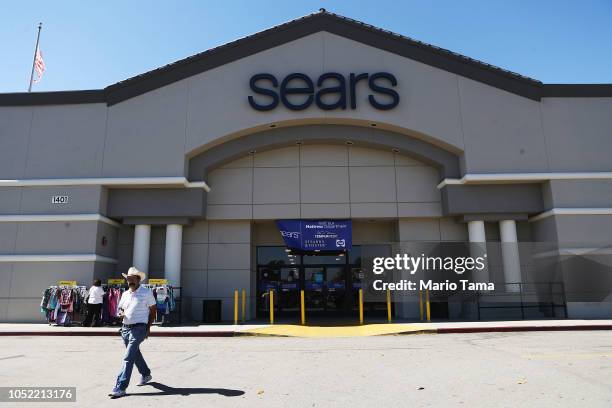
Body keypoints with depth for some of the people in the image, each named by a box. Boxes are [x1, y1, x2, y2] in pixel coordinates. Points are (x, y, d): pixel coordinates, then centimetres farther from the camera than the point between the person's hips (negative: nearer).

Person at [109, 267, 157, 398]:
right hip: (126, 327, 7)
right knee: (135, 354, 22)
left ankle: (120, 388, -13)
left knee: (128, 357, -14)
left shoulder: (147, 293, -7)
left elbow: (153, 310, -1)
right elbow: (120, 308, 19)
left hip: (139, 328, -7)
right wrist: (121, 313, -6)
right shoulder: (125, 294, 9)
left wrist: (148, 327, -4)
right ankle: (146, 374, 43)